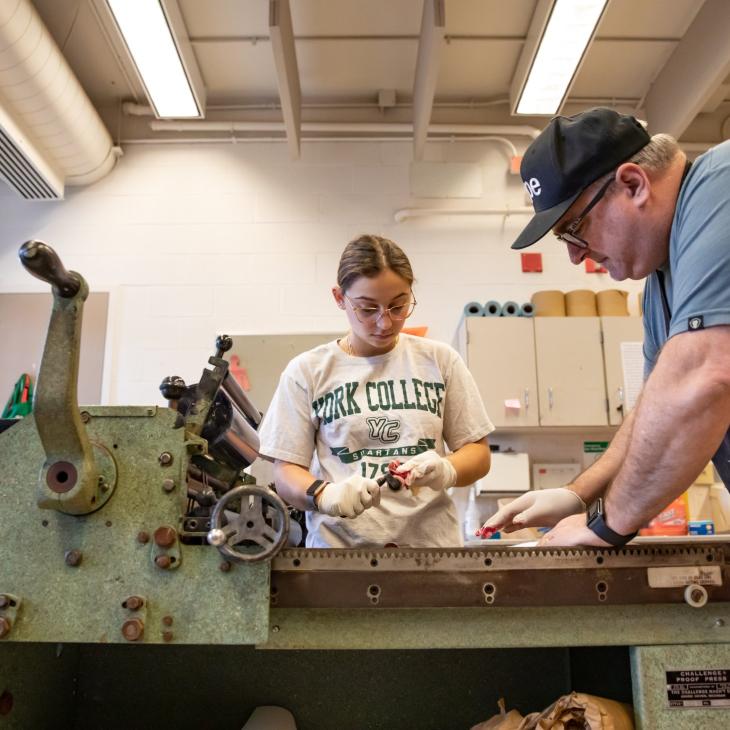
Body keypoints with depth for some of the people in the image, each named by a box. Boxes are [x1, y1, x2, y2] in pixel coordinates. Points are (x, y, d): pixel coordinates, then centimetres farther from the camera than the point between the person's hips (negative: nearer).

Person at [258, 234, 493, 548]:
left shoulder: (439, 360, 6)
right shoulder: (307, 371, 3)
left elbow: (478, 454, 9)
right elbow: (286, 473, 3)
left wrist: (446, 470, -13)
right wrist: (327, 495, -19)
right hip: (339, 543, -1)